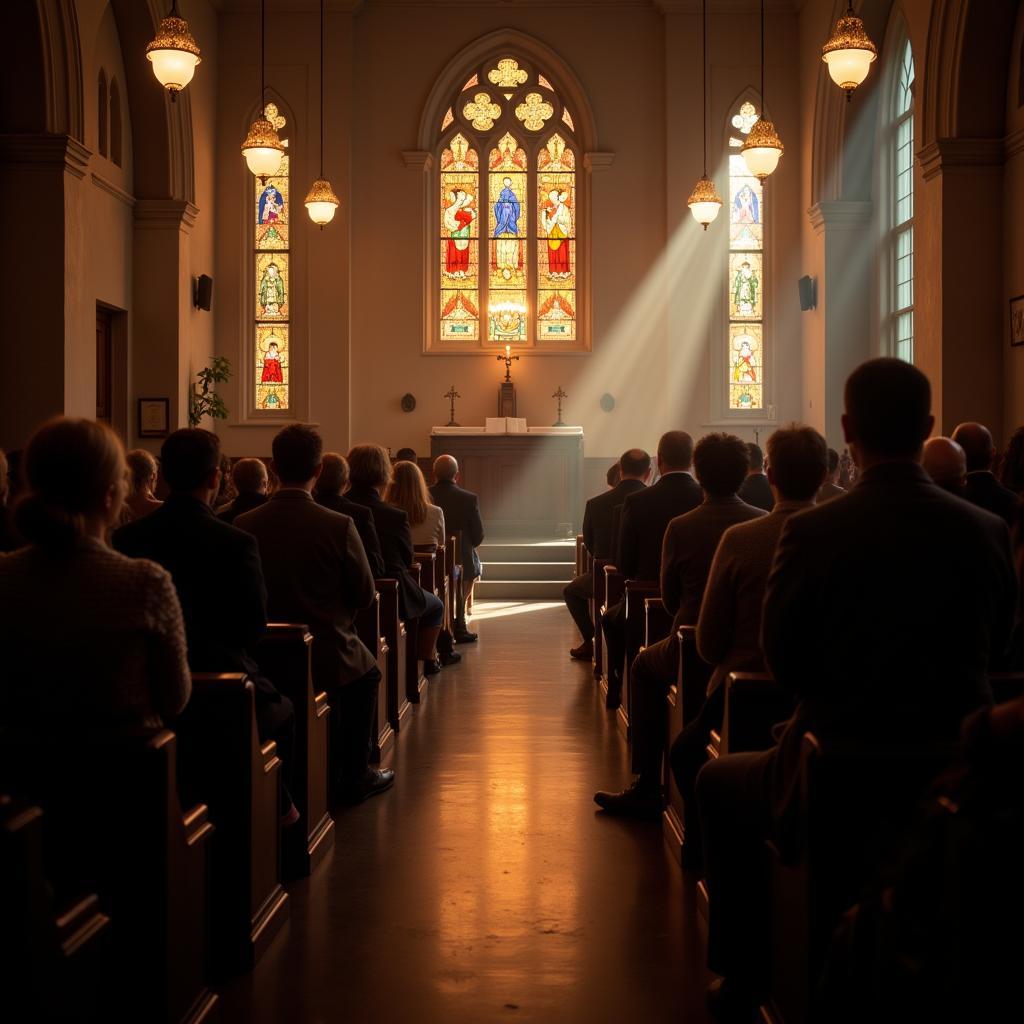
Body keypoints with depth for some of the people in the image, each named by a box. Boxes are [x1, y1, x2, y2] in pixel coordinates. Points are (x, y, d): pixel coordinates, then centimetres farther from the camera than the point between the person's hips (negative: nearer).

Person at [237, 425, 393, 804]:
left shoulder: (244, 525, -10)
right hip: (327, 658, -3)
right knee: (367, 672, 30)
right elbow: (365, 596, -7)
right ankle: (354, 775, 33)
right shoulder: (339, 526, -18)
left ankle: (328, 771, 41)